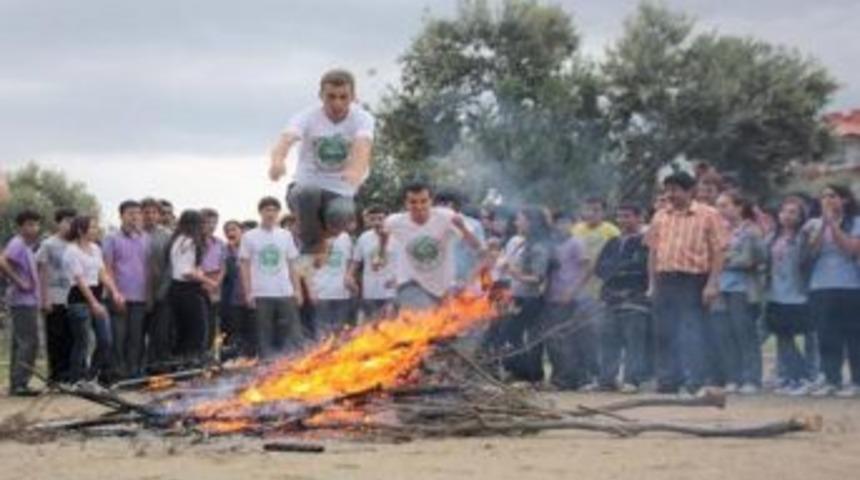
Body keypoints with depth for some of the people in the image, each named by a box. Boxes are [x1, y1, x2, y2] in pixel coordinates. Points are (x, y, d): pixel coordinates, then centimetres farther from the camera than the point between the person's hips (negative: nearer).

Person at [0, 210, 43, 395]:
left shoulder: (27, 246, 17)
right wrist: (19, 282, -22)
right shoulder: (17, 244, -12)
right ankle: (19, 384, -9)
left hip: (29, 301, 10)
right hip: (23, 301, -10)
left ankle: (16, 385, 15)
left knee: (20, 343, 11)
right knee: (29, 342, -10)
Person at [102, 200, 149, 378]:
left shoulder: (144, 240, 13)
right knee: (119, 337, -3)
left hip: (140, 297, 3)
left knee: (137, 338, 5)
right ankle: (119, 372, 2)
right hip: (120, 298, -3)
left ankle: (135, 372, 11)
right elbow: (107, 269, -1)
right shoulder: (112, 239, 3)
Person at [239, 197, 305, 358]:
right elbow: (244, 266, 2)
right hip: (261, 295, -2)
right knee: (265, 335, 2)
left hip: (285, 293, 2)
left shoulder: (286, 236, 9)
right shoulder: (249, 237, 2)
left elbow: (292, 265, 11)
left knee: (292, 333, 0)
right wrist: (248, 292, -6)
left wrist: (297, 290, 3)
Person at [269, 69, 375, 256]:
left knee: (340, 214, -34)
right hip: (306, 187, 0)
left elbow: (363, 144, -30)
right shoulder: (308, 117, -9)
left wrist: (356, 170, -54)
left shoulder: (362, 118, -7)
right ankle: (312, 248, -13)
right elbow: (287, 138, -30)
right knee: (308, 192, -36)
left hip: (341, 193, 0)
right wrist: (278, 160, -55)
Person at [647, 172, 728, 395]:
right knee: (664, 334, 8)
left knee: (693, 333, -6)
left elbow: (718, 252, -5)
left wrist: (712, 284, -13)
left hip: (693, 281, -5)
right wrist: (652, 283, 11)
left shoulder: (708, 215, -2)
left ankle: (694, 383, -2)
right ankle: (667, 381, 17)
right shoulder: (661, 217, 13)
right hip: (664, 281, 5)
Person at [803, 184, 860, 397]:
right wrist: (823, 226, -9)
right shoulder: (815, 224, 10)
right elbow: (812, 251, -2)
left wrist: (833, 224, -11)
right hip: (820, 286, 3)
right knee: (826, 335, -1)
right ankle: (831, 379, 2)